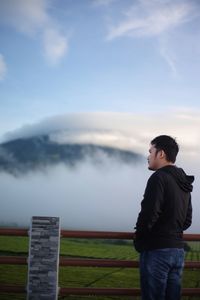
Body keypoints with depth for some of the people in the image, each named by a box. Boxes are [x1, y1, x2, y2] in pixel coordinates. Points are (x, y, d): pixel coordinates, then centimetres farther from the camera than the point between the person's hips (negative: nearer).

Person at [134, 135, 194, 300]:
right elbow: (187, 221, 17)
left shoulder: (159, 178, -13)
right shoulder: (184, 183, 14)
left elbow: (148, 214, -19)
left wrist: (138, 241, -5)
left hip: (157, 250, -8)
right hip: (178, 250, 8)